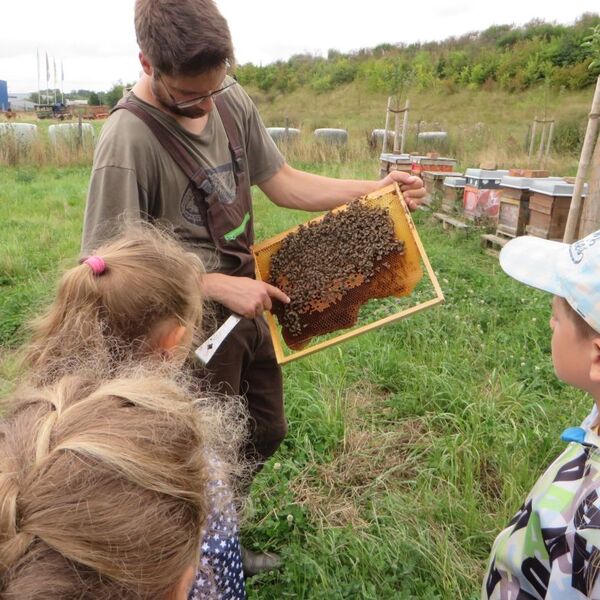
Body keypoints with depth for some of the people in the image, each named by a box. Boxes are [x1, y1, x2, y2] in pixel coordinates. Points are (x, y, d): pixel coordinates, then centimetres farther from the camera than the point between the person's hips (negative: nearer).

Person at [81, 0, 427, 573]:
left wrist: (375, 188, -3)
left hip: (247, 309, 8)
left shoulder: (232, 100, -3)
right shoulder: (127, 140, -24)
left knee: (266, 433, 23)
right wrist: (218, 285, -26)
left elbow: (281, 182, 4)